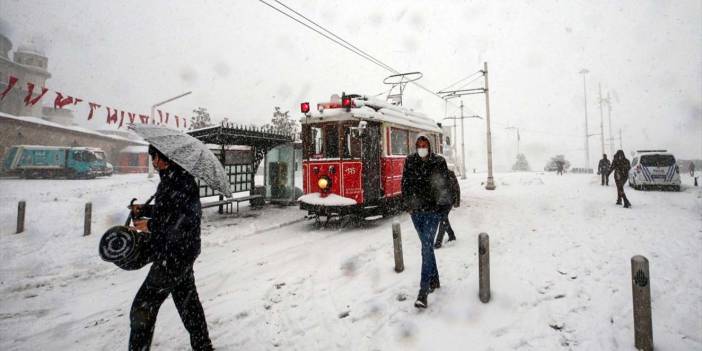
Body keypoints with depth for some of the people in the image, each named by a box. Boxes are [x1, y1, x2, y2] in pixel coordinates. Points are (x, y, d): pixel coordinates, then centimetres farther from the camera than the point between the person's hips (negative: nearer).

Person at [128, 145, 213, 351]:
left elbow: (188, 218, -25)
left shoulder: (180, 180, -20)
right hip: (182, 255, 10)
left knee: (143, 307, -1)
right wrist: (144, 210, 11)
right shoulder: (171, 178, 11)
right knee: (188, 301, 21)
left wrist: (152, 225, -16)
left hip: (173, 258, -10)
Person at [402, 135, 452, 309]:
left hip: (433, 210, -3)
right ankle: (434, 280, 33)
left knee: (427, 247, -11)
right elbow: (405, 183, 5)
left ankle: (423, 292, -11)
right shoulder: (410, 161, 3)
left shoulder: (439, 162, -2)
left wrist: (442, 205, -7)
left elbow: (444, 186, -1)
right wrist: (407, 204, 0)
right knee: (427, 246, 15)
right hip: (416, 209, 3)